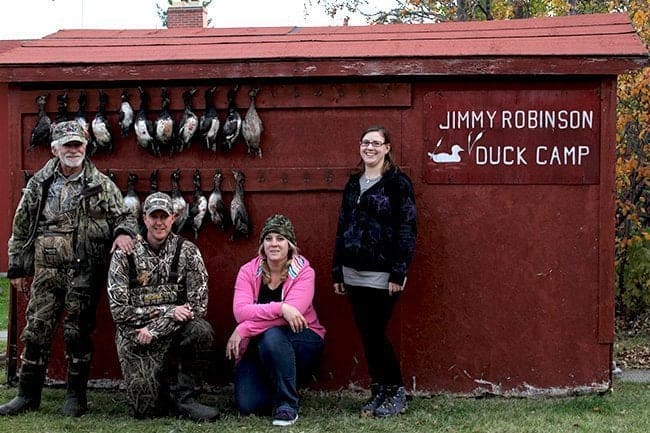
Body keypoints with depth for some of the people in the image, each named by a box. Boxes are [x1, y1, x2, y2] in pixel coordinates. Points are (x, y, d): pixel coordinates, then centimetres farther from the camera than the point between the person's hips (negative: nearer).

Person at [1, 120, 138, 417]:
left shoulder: (101, 185, 3)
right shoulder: (38, 184, 8)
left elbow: (123, 216, 6)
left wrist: (123, 232, -18)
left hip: (85, 272, -2)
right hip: (46, 270, 2)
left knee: (78, 334, 4)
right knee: (36, 331, 4)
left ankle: (76, 396, 16)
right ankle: (28, 395, 16)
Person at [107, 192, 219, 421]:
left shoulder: (187, 251, -2)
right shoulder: (124, 254, -3)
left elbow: (198, 305, -7)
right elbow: (119, 310, -8)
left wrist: (154, 330, -14)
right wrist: (168, 311, -17)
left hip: (175, 332, 1)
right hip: (136, 337, -1)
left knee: (202, 331, -32)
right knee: (144, 409, -15)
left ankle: (182, 396, -11)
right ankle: (164, 384, 21)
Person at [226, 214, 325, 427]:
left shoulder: (303, 272, -11)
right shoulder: (248, 271, -5)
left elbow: (293, 312, -26)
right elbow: (240, 311, -21)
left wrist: (243, 330, -27)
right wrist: (280, 308, -35)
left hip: (302, 341, -2)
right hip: (258, 347, 2)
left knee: (272, 336, -37)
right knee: (247, 405, -17)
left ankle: (288, 404, -20)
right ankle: (276, 389, 18)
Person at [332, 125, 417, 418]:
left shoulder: (397, 182, -6)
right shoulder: (353, 184, 13)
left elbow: (406, 230, -11)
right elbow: (342, 228, 15)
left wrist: (398, 272, -17)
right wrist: (337, 271, 12)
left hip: (382, 274, -6)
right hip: (355, 273, 6)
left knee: (376, 334, -3)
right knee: (367, 336, 8)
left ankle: (396, 393, 13)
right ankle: (379, 393, 19)